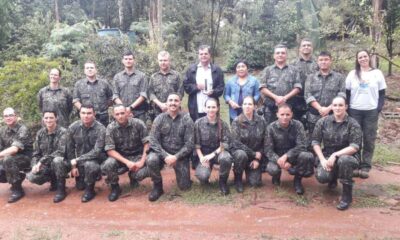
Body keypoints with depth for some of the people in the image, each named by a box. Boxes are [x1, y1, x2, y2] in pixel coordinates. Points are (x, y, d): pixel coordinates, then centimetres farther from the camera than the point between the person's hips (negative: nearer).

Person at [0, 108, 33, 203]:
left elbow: (15, 149, -30)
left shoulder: (22, 130, -17)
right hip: (11, 159, 7)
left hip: (25, 159, -7)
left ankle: (17, 190, -20)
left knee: (8, 159, -33)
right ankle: (19, 177, 17)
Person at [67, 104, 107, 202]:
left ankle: (90, 190, -12)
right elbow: (70, 149, 2)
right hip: (80, 160, 5)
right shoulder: (73, 127, -10)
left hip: (96, 158, -4)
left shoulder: (100, 129, -23)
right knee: (80, 186, 6)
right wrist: (73, 166, -1)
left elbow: (96, 152, -27)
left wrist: (77, 160, -25)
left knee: (89, 164, -37)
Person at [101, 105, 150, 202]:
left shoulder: (138, 123, -13)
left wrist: (142, 161, -20)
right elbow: (110, 150, -15)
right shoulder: (111, 128, -12)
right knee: (106, 166, -31)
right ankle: (115, 187, 0)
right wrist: (127, 162, -26)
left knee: (142, 173, -29)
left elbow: (146, 143, -9)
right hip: (119, 157, 0)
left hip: (137, 155, 0)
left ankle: (133, 175, 12)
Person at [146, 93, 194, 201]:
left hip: (180, 155, 0)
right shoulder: (159, 119, -5)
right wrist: (165, 155, -22)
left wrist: (176, 157, -21)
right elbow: (153, 141, -10)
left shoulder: (187, 119, -7)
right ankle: (157, 186, -6)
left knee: (184, 186, -5)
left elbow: (189, 144, -10)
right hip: (162, 152, 1)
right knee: (151, 160, -32)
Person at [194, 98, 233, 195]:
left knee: (226, 158, -36)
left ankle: (222, 182, -6)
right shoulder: (198, 123, -6)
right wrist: (202, 158, -17)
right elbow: (196, 144, -4)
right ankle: (205, 179, 13)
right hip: (204, 154, -1)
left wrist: (212, 154, -21)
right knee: (202, 175, -29)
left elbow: (225, 143, -10)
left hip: (218, 152, 1)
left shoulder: (223, 124, -5)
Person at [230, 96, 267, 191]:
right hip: (239, 151, -2)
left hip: (256, 155, 2)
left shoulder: (261, 121, -6)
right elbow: (236, 143, -18)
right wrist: (254, 154, -19)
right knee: (241, 155, -38)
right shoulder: (237, 121, -13)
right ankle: (238, 178, -8)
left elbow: (264, 142, -2)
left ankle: (250, 171, 26)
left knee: (255, 183, -11)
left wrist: (258, 158, -10)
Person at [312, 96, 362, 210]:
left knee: (344, 160, -39)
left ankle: (347, 194, -16)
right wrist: (322, 159, -12)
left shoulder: (353, 124, -9)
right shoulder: (323, 121, -2)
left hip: (348, 155, -2)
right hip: (327, 155, 2)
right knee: (321, 177, -27)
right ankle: (333, 177, 16)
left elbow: (355, 147, -16)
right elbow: (315, 141, 0)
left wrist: (335, 155, -26)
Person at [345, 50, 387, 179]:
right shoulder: (352, 74, 6)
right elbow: (347, 93, 6)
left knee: (369, 140, 3)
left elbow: (382, 94, 5)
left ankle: (365, 167, 11)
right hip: (355, 111, 0)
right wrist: (347, 110, -2)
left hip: (371, 111, 0)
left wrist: (378, 109, -6)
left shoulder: (377, 73, 4)